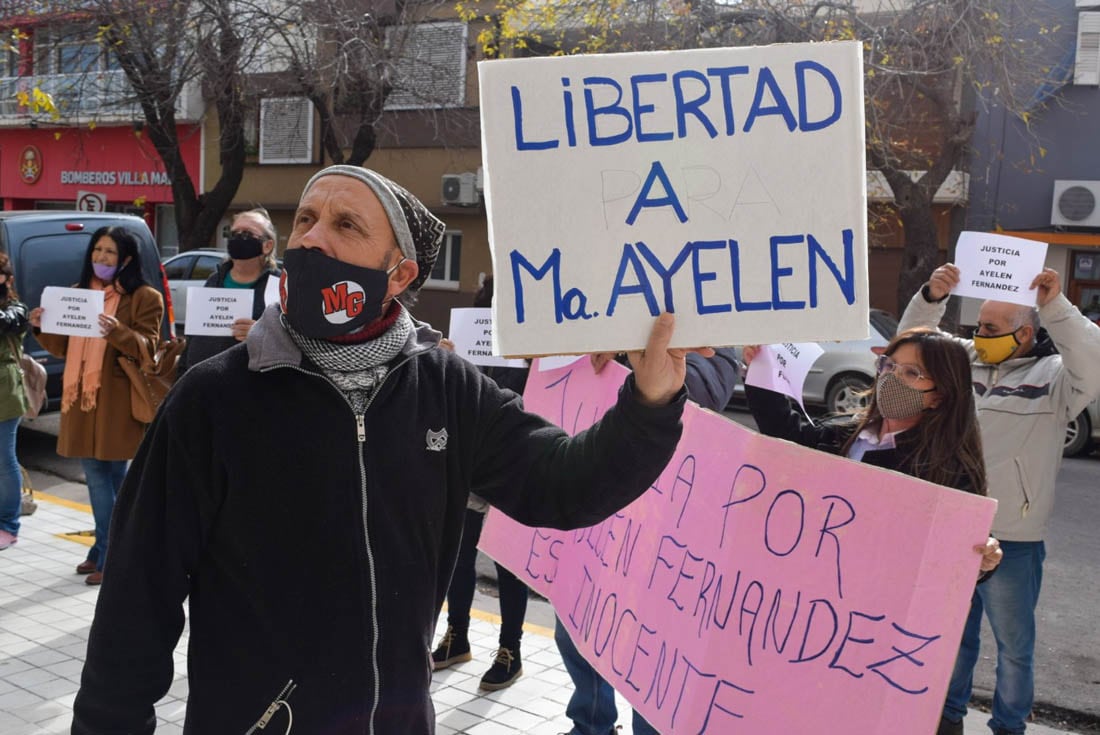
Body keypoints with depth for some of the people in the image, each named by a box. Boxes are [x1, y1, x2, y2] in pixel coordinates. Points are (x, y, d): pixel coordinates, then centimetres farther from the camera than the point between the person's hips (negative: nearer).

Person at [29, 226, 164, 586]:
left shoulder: (144, 297, -5)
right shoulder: (78, 293, 14)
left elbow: (148, 347, -12)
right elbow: (63, 347, 16)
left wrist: (117, 332, -28)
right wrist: (42, 329, -3)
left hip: (117, 400, -6)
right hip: (83, 397, 6)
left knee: (113, 478, -1)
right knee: (96, 476, 12)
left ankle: (111, 556, 7)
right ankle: (105, 550, 22)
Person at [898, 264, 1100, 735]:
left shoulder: (1052, 375, -9)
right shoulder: (964, 358, 4)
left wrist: (1055, 306, -33)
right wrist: (931, 298, -14)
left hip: (1011, 542, -4)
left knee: (1014, 643, 13)